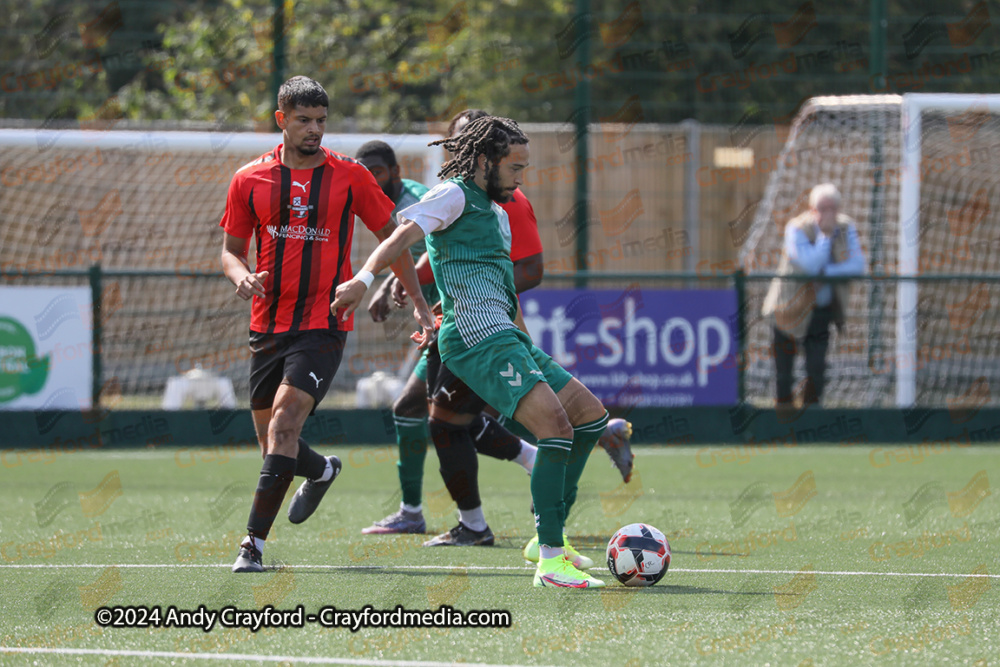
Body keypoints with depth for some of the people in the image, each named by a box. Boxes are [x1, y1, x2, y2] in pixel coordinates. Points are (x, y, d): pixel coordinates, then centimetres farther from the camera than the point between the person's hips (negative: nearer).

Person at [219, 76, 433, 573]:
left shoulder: (349, 177, 0)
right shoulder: (250, 179, 4)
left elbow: (391, 237, 10)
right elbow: (231, 249, 12)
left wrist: (418, 303, 8)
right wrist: (241, 275, -12)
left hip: (323, 326, -3)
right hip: (268, 324, 3)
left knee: (284, 422, -20)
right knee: (270, 439, 10)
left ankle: (255, 541, -18)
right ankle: (322, 472, 44)